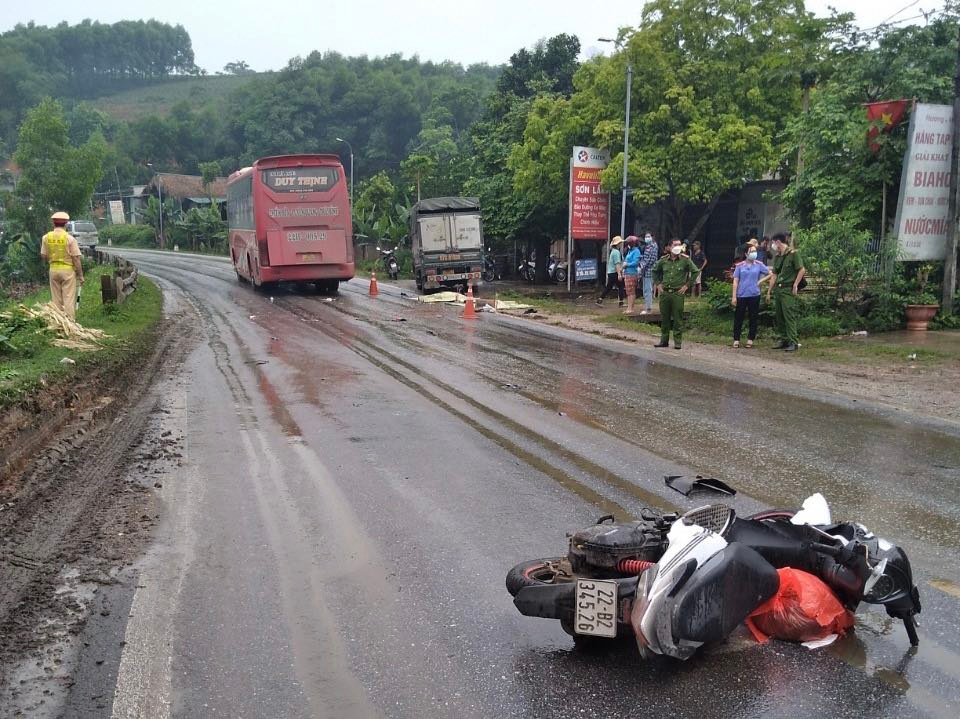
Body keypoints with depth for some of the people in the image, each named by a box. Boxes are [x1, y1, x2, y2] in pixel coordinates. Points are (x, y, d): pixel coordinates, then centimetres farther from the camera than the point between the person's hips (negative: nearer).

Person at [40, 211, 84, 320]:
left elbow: (43, 256, 7)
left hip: (53, 270, 4)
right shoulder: (69, 238, -11)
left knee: (56, 299, 11)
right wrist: (80, 275, -4)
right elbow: (76, 258, -11)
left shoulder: (46, 237, 0)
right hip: (68, 270, -4)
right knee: (69, 299, -2)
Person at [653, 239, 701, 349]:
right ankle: (664, 340, 18)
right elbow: (655, 271, 21)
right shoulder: (663, 260, 6)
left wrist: (687, 285, -1)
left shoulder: (685, 260, -2)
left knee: (678, 318, -1)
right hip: (665, 293, 3)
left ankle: (678, 342, 6)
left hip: (678, 293, -3)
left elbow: (695, 272, 2)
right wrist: (658, 284, 11)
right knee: (664, 318, 9)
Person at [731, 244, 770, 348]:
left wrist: (760, 281, -2)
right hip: (741, 295, -1)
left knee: (753, 318, 5)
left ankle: (750, 339, 14)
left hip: (754, 295, 1)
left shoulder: (759, 265, 3)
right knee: (738, 318, 1)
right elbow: (735, 281, 1)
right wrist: (734, 296, -4)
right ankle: (736, 340, 8)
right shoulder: (740, 265, 1)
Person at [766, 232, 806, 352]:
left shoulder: (793, 253, -7)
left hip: (789, 290, -8)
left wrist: (795, 285, -14)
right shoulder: (777, 256, 16)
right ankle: (783, 340, 18)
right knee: (778, 316, 9)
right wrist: (769, 291, 15)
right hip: (778, 289, 8)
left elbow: (802, 270, -11)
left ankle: (793, 342, -8)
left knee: (789, 316, -10)